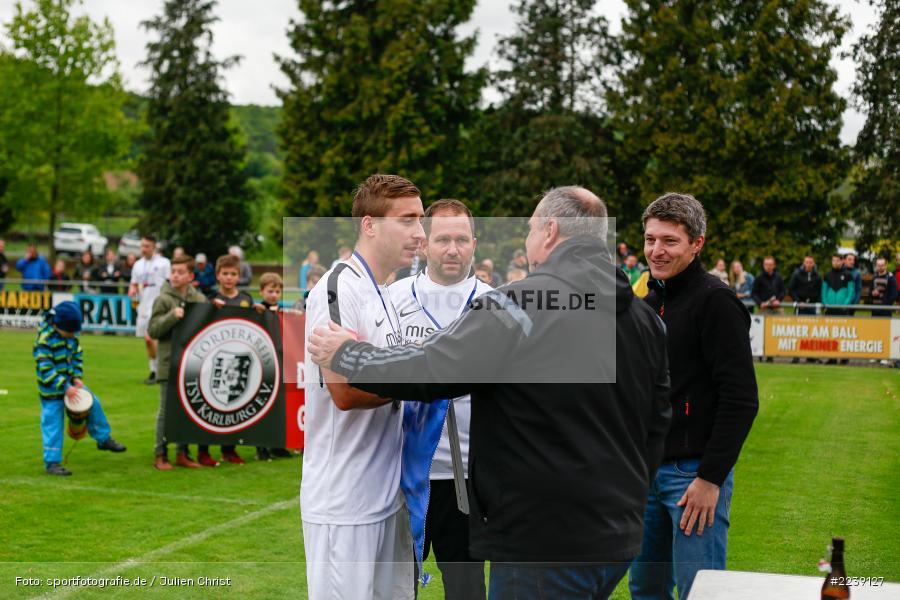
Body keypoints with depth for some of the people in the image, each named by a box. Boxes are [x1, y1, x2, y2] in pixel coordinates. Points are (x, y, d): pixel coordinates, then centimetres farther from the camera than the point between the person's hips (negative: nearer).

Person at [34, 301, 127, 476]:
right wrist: (65, 387, -30)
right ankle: (52, 463, 2)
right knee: (52, 424, -4)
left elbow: (77, 356, 10)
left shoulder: (71, 336, -1)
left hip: (70, 382, 8)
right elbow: (45, 370, -27)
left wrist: (77, 377, -5)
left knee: (93, 404, 11)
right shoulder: (45, 340, -25)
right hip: (51, 389, -8)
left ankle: (104, 439, 29)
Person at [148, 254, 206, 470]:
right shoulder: (163, 299, -4)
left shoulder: (200, 299, 7)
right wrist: (172, 316, -20)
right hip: (169, 364, -4)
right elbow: (152, 330, -8)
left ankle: (182, 453, 19)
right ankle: (160, 454, 10)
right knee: (167, 410, 1)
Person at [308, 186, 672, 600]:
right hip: (620, 538, 8)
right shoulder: (645, 316, 8)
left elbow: (428, 370, -15)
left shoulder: (523, 304, -16)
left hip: (545, 542, -8)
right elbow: (658, 423, 14)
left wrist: (345, 356, 1)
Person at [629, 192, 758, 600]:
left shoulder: (715, 301, -13)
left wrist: (711, 478, -20)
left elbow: (741, 400, -19)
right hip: (649, 471, 8)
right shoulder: (650, 301, 12)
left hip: (695, 474, -8)